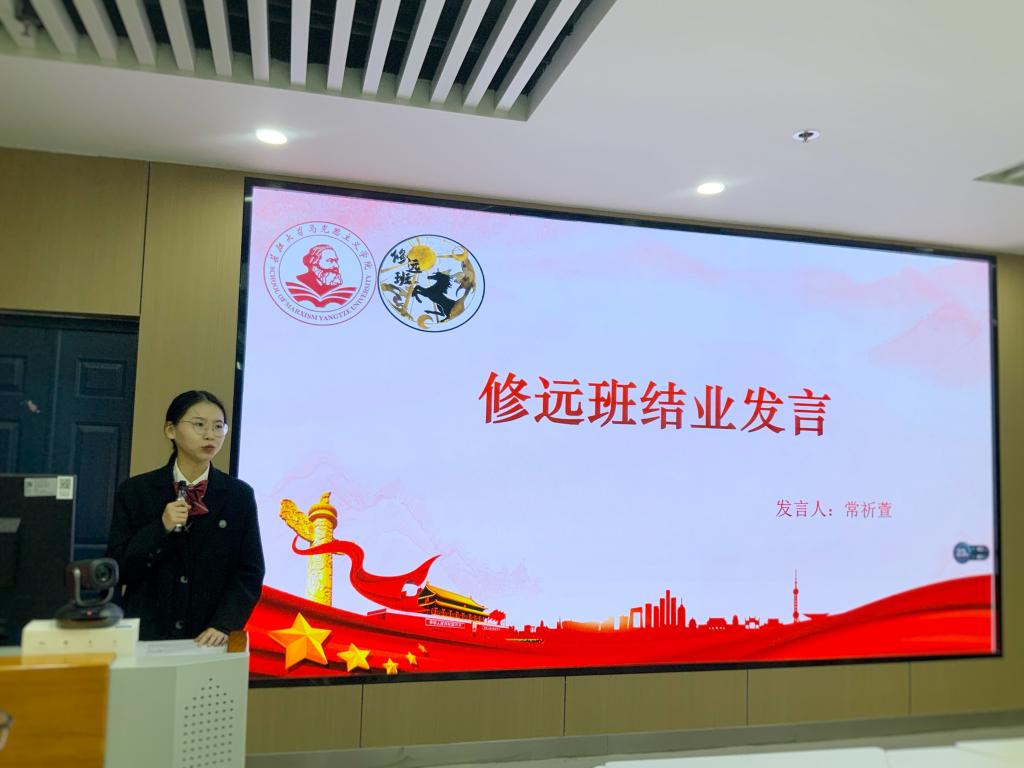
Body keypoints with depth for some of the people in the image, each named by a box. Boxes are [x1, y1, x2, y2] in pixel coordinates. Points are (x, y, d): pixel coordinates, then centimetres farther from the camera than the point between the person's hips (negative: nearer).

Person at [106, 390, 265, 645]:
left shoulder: (239, 495, 0)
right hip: (146, 636, 0)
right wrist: (161, 528, -16)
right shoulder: (135, 491, 1)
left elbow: (249, 573, -2)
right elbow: (116, 570, -2)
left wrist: (224, 625, -15)